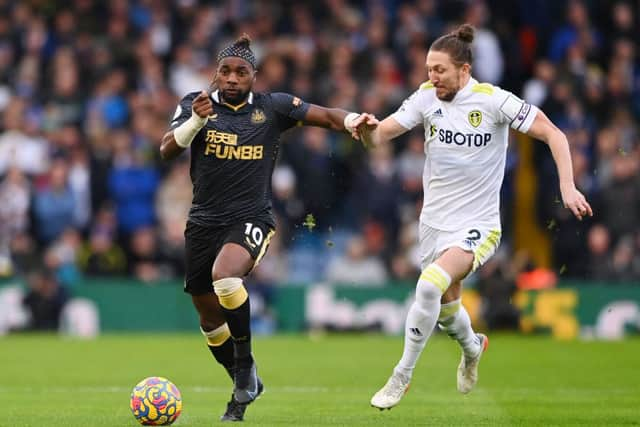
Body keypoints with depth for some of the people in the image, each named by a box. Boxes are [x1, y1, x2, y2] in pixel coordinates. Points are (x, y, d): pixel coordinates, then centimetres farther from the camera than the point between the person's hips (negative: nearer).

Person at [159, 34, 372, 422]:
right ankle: (246, 387, 35)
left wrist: (352, 121, -26)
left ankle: (245, 363, -13)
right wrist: (196, 120, -27)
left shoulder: (272, 107, -2)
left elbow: (325, 115, -4)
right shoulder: (195, 104, 0)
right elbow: (167, 150, -10)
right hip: (204, 222, 3)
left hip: (251, 219, -3)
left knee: (225, 278, -34)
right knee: (210, 319, 11)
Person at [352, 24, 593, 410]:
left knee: (431, 284, -28)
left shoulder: (493, 100, -15)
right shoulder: (426, 98, -3)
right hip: (434, 222, 5)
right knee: (447, 307, 17)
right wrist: (367, 129, -28)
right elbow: (380, 135, -4)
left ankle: (401, 378, -14)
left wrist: (568, 187, -21)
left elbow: (553, 135, -12)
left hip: (476, 227, -5)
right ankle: (472, 348, 54)